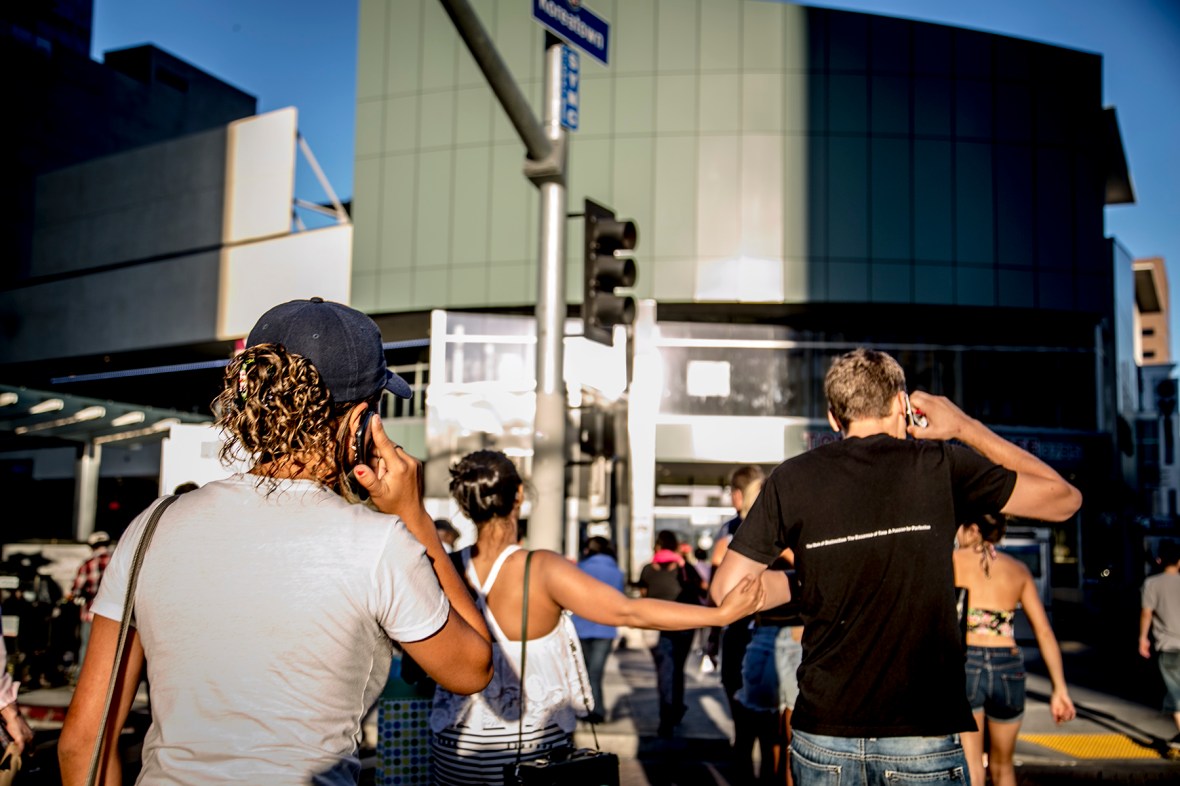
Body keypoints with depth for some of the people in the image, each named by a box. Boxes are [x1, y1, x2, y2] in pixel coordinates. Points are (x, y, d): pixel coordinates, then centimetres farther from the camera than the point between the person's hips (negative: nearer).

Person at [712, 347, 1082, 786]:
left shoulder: (791, 480, 0)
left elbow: (727, 589, 3)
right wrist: (965, 427, 13)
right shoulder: (941, 466, -3)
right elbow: (1064, 498, 9)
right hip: (923, 740, -2)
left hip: (822, 734, 2)